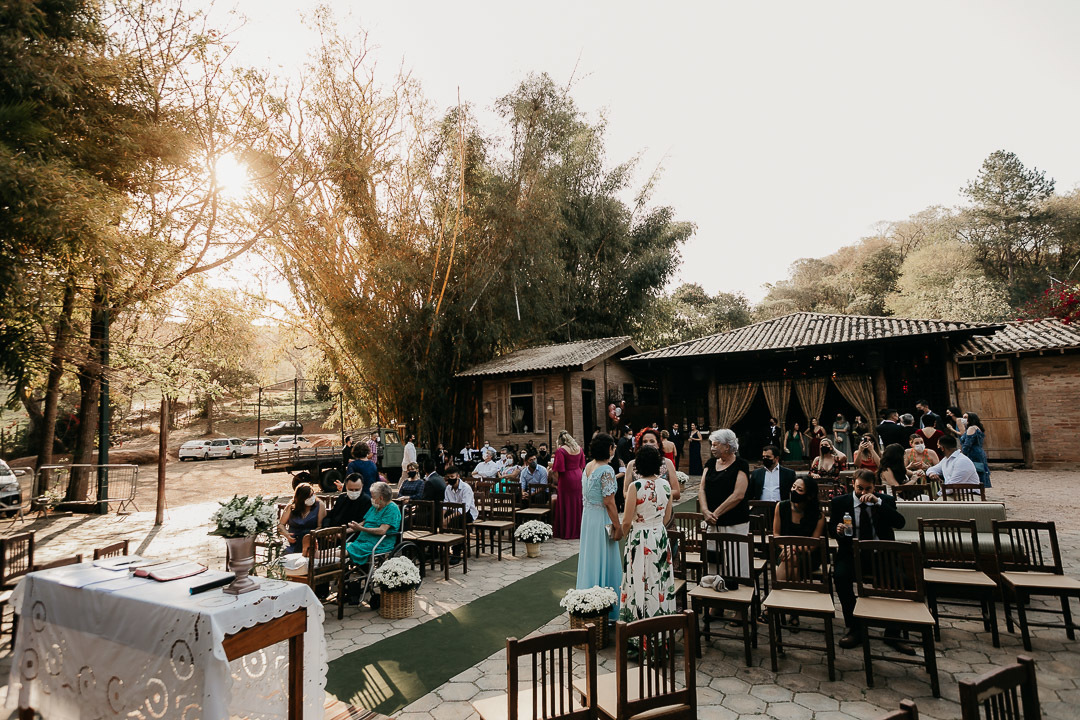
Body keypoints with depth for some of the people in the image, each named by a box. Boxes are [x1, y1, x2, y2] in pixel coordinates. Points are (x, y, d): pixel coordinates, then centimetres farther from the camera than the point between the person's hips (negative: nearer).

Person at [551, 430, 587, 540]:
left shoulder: (561, 451, -15)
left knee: (567, 505, 5)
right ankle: (578, 530, 25)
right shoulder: (579, 448, 5)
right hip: (578, 478, 6)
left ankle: (567, 532, 13)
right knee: (577, 504, 15)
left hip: (566, 479, -6)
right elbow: (582, 466, 13)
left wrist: (556, 482, -2)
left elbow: (558, 469, -15)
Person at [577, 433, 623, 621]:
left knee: (589, 559, 17)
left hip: (587, 516, 8)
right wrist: (617, 526, -14)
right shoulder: (606, 470, -20)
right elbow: (609, 502, -21)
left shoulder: (588, 467, 5)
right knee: (604, 561, 3)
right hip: (602, 520, -8)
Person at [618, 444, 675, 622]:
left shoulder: (635, 486, -18)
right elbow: (667, 518, 7)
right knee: (660, 579, 17)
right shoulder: (665, 484, -3)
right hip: (660, 537, 5)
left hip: (639, 538, -5)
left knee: (639, 581, 6)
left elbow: (627, 521, -14)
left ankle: (639, 620, 16)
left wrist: (625, 534, 5)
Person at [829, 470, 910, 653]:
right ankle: (855, 629, -11)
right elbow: (831, 529, 7)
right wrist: (838, 530, -17)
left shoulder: (885, 501, 6)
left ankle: (892, 633, -7)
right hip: (852, 553, -1)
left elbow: (900, 523, -10)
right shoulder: (839, 502, 5)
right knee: (840, 576, -29)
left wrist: (877, 502, -20)